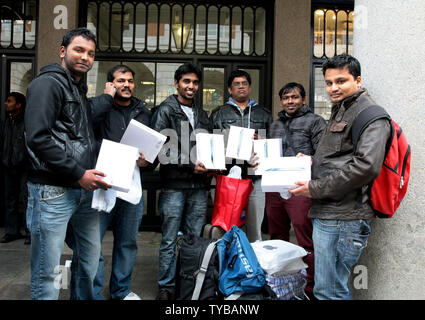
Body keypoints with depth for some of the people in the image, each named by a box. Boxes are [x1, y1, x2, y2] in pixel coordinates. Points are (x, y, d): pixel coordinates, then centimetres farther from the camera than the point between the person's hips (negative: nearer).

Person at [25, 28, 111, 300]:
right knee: (48, 272, -1)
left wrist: (92, 173, 9)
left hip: (84, 189, 9)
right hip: (53, 192, -8)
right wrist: (78, 174, -18)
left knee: (91, 260, 16)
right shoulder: (48, 83, -6)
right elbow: (38, 138, -18)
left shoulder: (81, 91, 21)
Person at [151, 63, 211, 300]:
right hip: (175, 185, -5)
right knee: (170, 240, 2)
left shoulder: (202, 114, 18)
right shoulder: (166, 111, 0)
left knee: (195, 239, 11)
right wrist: (189, 165, -16)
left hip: (199, 186, 5)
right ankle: (167, 287, 15)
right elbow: (159, 148, -11)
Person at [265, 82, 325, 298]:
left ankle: (310, 290, 7)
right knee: (277, 239, 16)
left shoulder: (315, 122, 3)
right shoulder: (275, 125, 22)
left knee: (306, 243, -6)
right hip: (274, 189, 7)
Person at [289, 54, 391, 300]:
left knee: (328, 291, -4)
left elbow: (366, 166, -24)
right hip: (327, 214, 10)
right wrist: (311, 162, 12)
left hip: (343, 218, -10)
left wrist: (315, 188, -17)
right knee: (333, 288, 20)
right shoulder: (340, 111, 23)